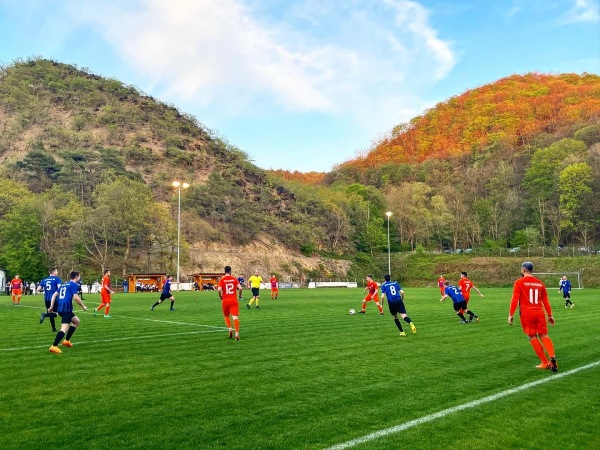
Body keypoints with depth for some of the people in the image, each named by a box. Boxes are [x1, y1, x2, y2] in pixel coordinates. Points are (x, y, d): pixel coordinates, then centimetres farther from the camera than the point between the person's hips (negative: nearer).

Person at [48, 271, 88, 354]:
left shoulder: (64, 285, 24)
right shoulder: (74, 284, -1)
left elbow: (54, 295, 20)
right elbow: (75, 297, -12)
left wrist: (51, 306, 19)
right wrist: (83, 306, 1)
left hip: (59, 307, 9)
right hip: (66, 307, -9)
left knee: (77, 321, 24)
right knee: (64, 328, -17)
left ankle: (67, 340, 22)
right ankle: (54, 346, -30)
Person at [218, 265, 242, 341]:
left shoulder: (222, 280, -1)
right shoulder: (234, 279, 2)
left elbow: (219, 289, -14)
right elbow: (240, 288, -8)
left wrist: (221, 297, 2)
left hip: (225, 301, 0)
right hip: (234, 301, 0)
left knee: (226, 316, 21)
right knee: (235, 317, -6)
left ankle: (230, 328, 2)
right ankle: (237, 334, -16)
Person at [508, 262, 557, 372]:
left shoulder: (519, 282, -3)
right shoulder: (540, 283, 10)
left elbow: (515, 299, -10)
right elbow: (545, 300, 15)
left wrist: (510, 315, -7)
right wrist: (550, 315, 22)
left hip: (526, 314, -4)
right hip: (539, 313, 4)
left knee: (532, 337, 6)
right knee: (544, 335, 10)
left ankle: (545, 363, 6)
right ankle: (552, 357, -11)